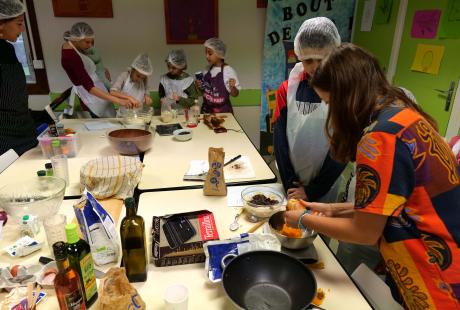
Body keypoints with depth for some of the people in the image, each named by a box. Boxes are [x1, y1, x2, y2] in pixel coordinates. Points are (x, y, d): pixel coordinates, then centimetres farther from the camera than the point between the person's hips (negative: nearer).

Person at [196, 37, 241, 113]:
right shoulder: (207, 70, 4)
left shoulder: (228, 70, -11)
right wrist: (200, 87, -2)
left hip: (223, 111, -4)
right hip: (206, 110, 4)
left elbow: (235, 94, -7)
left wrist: (232, 87, -26)